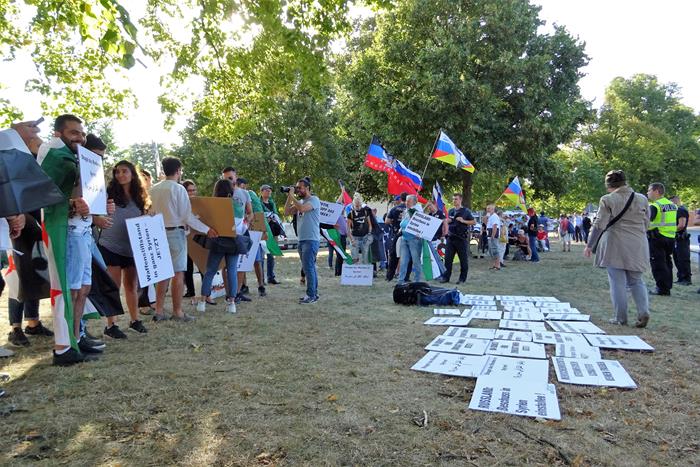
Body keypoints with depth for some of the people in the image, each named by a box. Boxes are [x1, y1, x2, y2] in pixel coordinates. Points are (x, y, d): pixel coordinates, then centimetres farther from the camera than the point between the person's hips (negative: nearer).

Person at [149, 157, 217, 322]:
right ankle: (177, 312, 3)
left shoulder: (154, 189, 7)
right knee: (178, 272, 0)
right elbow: (187, 216, -12)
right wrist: (207, 230, -4)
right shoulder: (179, 189, -10)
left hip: (158, 232, 6)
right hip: (175, 232, -6)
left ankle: (159, 311, 14)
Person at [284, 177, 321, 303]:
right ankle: (314, 294, 19)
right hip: (302, 240, 8)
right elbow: (286, 212, 12)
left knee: (308, 267, -10)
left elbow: (302, 208, -25)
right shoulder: (300, 202, 17)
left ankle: (311, 295, -4)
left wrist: (292, 196, -14)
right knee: (310, 267, 12)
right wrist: (289, 197, 5)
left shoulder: (314, 200, -7)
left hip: (311, 239, -8)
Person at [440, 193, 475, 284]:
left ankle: (462, 278, 11)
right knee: (448, 258, 2)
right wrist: (447, 221, 3)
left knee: (463, 259, 3)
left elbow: (474, 222, -1)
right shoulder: (450, 211, 14)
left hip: (461, 238, -4)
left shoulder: (466, 211, 0)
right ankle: (446, 277, 9)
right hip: (451, 237, 4)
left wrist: (463, 221, -14)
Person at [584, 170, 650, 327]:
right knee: (636, 281, 15)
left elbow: (599, 225, -9)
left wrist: (589, 245, -1)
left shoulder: (607, 200, -8)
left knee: (617, 282, 4)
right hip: (637, 247, 4)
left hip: (615, 246, -4)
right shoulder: (642, 199, 5)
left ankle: (620, 317, 7)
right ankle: (643, 311, -2)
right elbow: (646, 224, 11)